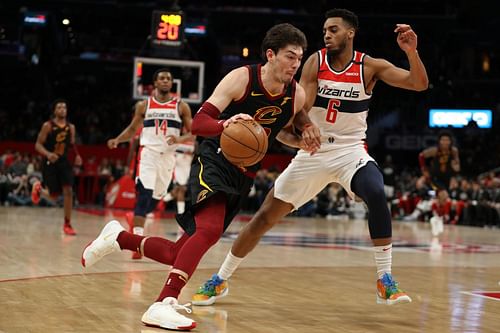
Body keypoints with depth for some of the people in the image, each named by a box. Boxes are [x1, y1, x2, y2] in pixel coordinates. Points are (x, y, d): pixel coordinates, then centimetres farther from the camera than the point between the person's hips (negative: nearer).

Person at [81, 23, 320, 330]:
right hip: (213, 162, -6)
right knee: (210, 229, -33)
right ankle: (163, 305, -32)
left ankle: (118, 237, 26)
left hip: (243, 177, 6)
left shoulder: (297, 95, 1)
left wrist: (302, 141, 0)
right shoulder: (242, 77, -14)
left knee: (180, 253, 4)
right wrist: (224, 125, -39)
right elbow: (198, 122, -17)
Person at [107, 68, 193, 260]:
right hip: (148, 153, -2)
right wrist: (117, 140, -2)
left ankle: (136, 226, 36)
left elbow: (193, 133, 4)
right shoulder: (144, 105, 5)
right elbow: (132, 129, 16)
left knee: (155, 198, 11)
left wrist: (179, 139, -17)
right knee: (144, 195, -17)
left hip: (168, 157, 2)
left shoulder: (181, 106, 4)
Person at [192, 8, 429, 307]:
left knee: (377, 195, -33)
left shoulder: (370, 66, -7)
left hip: (351, 150, -1)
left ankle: (386, 281, -20)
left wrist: (412, 52, -32)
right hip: (313, 151, 2)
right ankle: (220, 281, 18)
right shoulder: (316, 62, -6)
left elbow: (420, 84, -14)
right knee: (266, 216, 3)